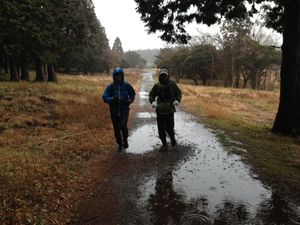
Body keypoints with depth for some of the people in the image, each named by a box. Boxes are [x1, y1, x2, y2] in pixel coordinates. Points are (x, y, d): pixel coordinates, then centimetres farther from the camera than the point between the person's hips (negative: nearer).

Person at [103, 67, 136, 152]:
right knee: (116, 129, 9)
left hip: (124, 110, -1)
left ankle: (125, 139, 12)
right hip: (114, 111, 1)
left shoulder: (127, 86, -1)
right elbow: (105, 97, -13)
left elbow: (133, 94, 14)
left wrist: (130, 100, -6)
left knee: (123, 126, -19)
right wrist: (112, 99, -31)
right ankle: (120, 144, 30)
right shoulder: (110, 87, -4)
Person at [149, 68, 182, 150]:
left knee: (169, 127, -5)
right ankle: (164, 144, 22)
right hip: (160, 110, 2)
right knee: (161, 129, 6)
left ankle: (172, 138, 28)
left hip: (170, 110, -2)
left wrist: (177, 100, -13)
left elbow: (179, 93, 6)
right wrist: (152, 101, -11)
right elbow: (151, 95, 9)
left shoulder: (172, 84, -1)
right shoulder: (157, 86, 2)